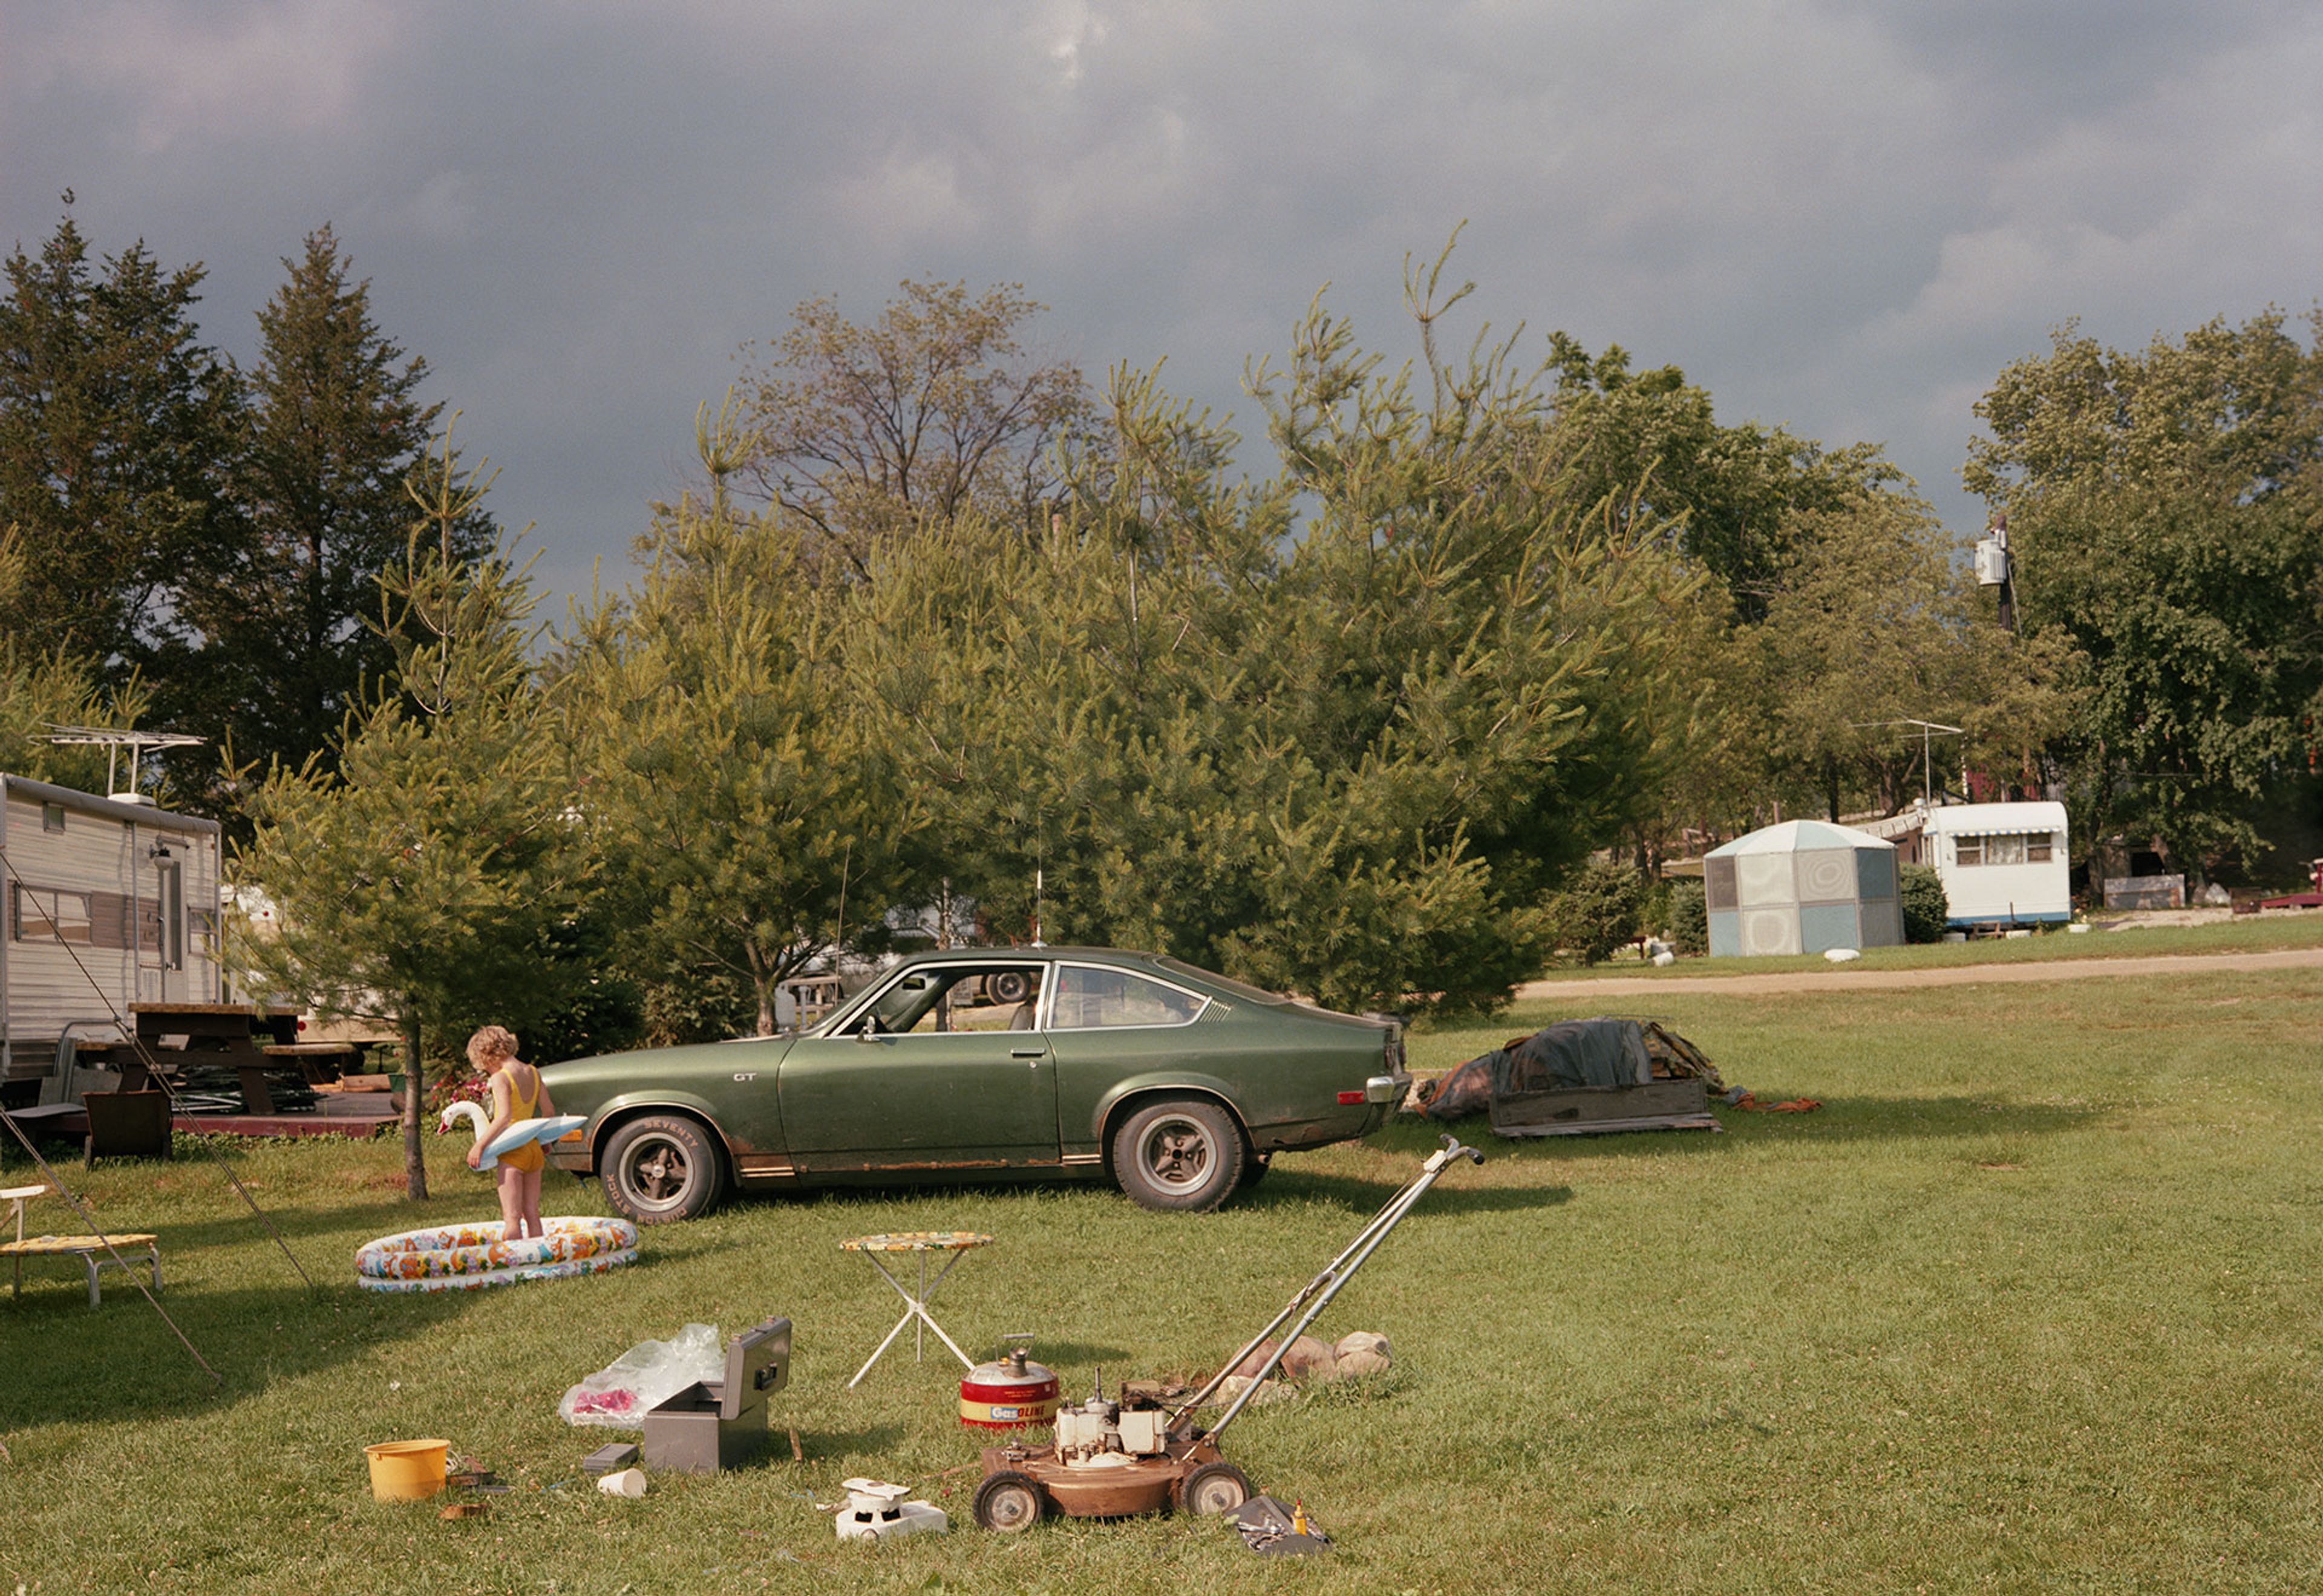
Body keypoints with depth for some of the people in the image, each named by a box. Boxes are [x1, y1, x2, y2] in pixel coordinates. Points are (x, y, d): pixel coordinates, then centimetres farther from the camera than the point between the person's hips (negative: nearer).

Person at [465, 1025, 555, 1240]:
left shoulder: (501, 1078, -13)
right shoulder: (532, 1073, 8)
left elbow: (504, 1117, -24)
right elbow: (548, 1110, 13)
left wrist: (480, 1145, -21)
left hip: (513, 1153, -7)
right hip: (534, 1150, 7)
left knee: (511, 1217, -6)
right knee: (532, 1214, 12)